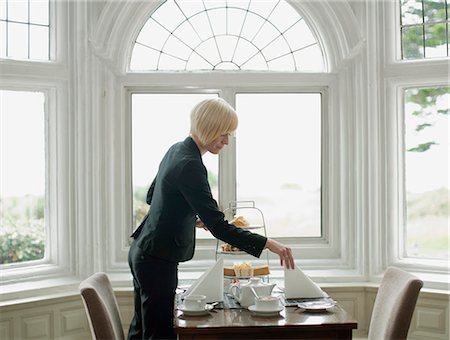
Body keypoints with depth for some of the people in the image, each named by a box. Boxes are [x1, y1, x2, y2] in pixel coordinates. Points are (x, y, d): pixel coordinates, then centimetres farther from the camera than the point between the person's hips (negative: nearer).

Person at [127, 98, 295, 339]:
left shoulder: (177, 150, 6)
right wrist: (268, 244, -29)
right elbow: (218, 227, -28)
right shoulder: (189, 165, -24)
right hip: (157, 260, -10)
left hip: (144, 252, 10)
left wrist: (192, 218, 12)